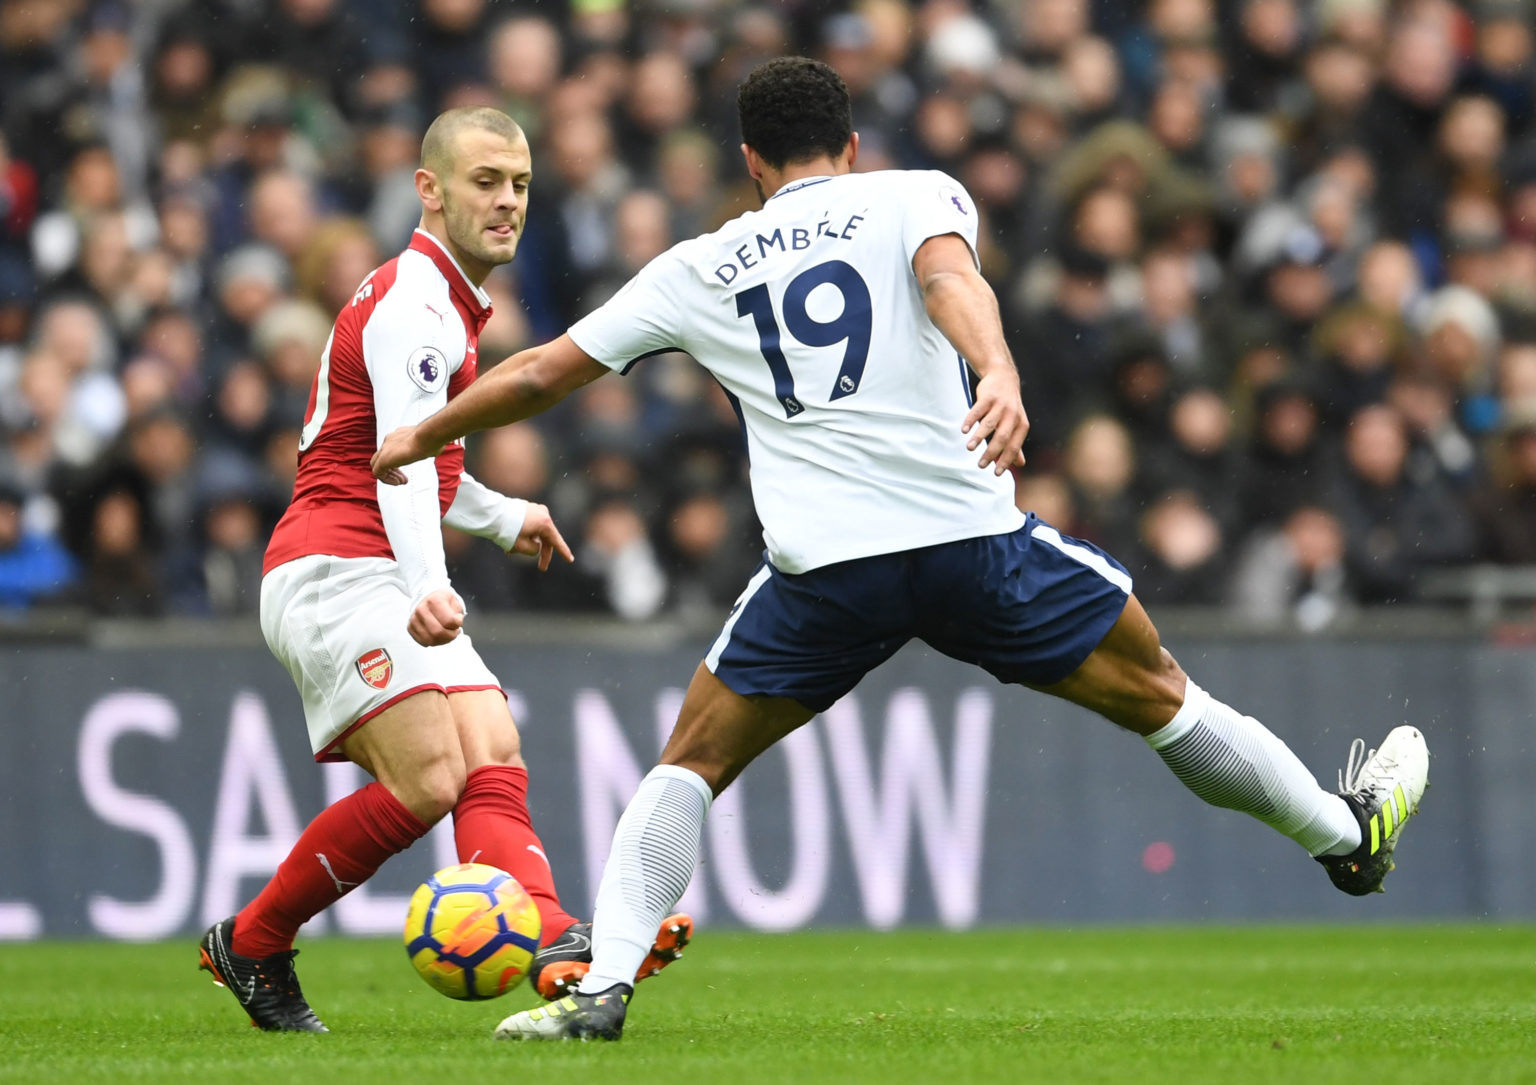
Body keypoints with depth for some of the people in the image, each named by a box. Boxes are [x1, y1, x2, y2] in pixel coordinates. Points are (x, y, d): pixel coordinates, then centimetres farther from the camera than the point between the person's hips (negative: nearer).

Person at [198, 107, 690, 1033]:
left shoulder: (450, 305, 21)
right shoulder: (413, 305, -12)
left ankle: (558, 946, -33)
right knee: (426, 779, -22)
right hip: (335, 573, -10)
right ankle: (250, 945, -7)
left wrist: (501, 516, 45)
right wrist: (428, 587, -42)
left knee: (495, 762, -12)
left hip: (389, 589, 10)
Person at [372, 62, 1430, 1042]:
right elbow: (950, 276, -12)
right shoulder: (915, 196, 12)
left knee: (689, 766, 15)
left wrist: (417, 441, 37)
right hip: (972, 535, 0)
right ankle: (1349, 835, 31)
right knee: (1158, 695, 17)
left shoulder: (698, 269, 18)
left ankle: (603, 986, 0)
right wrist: (998, 374, -31)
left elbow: (541, 373, 23)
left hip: (825, 572, 1)